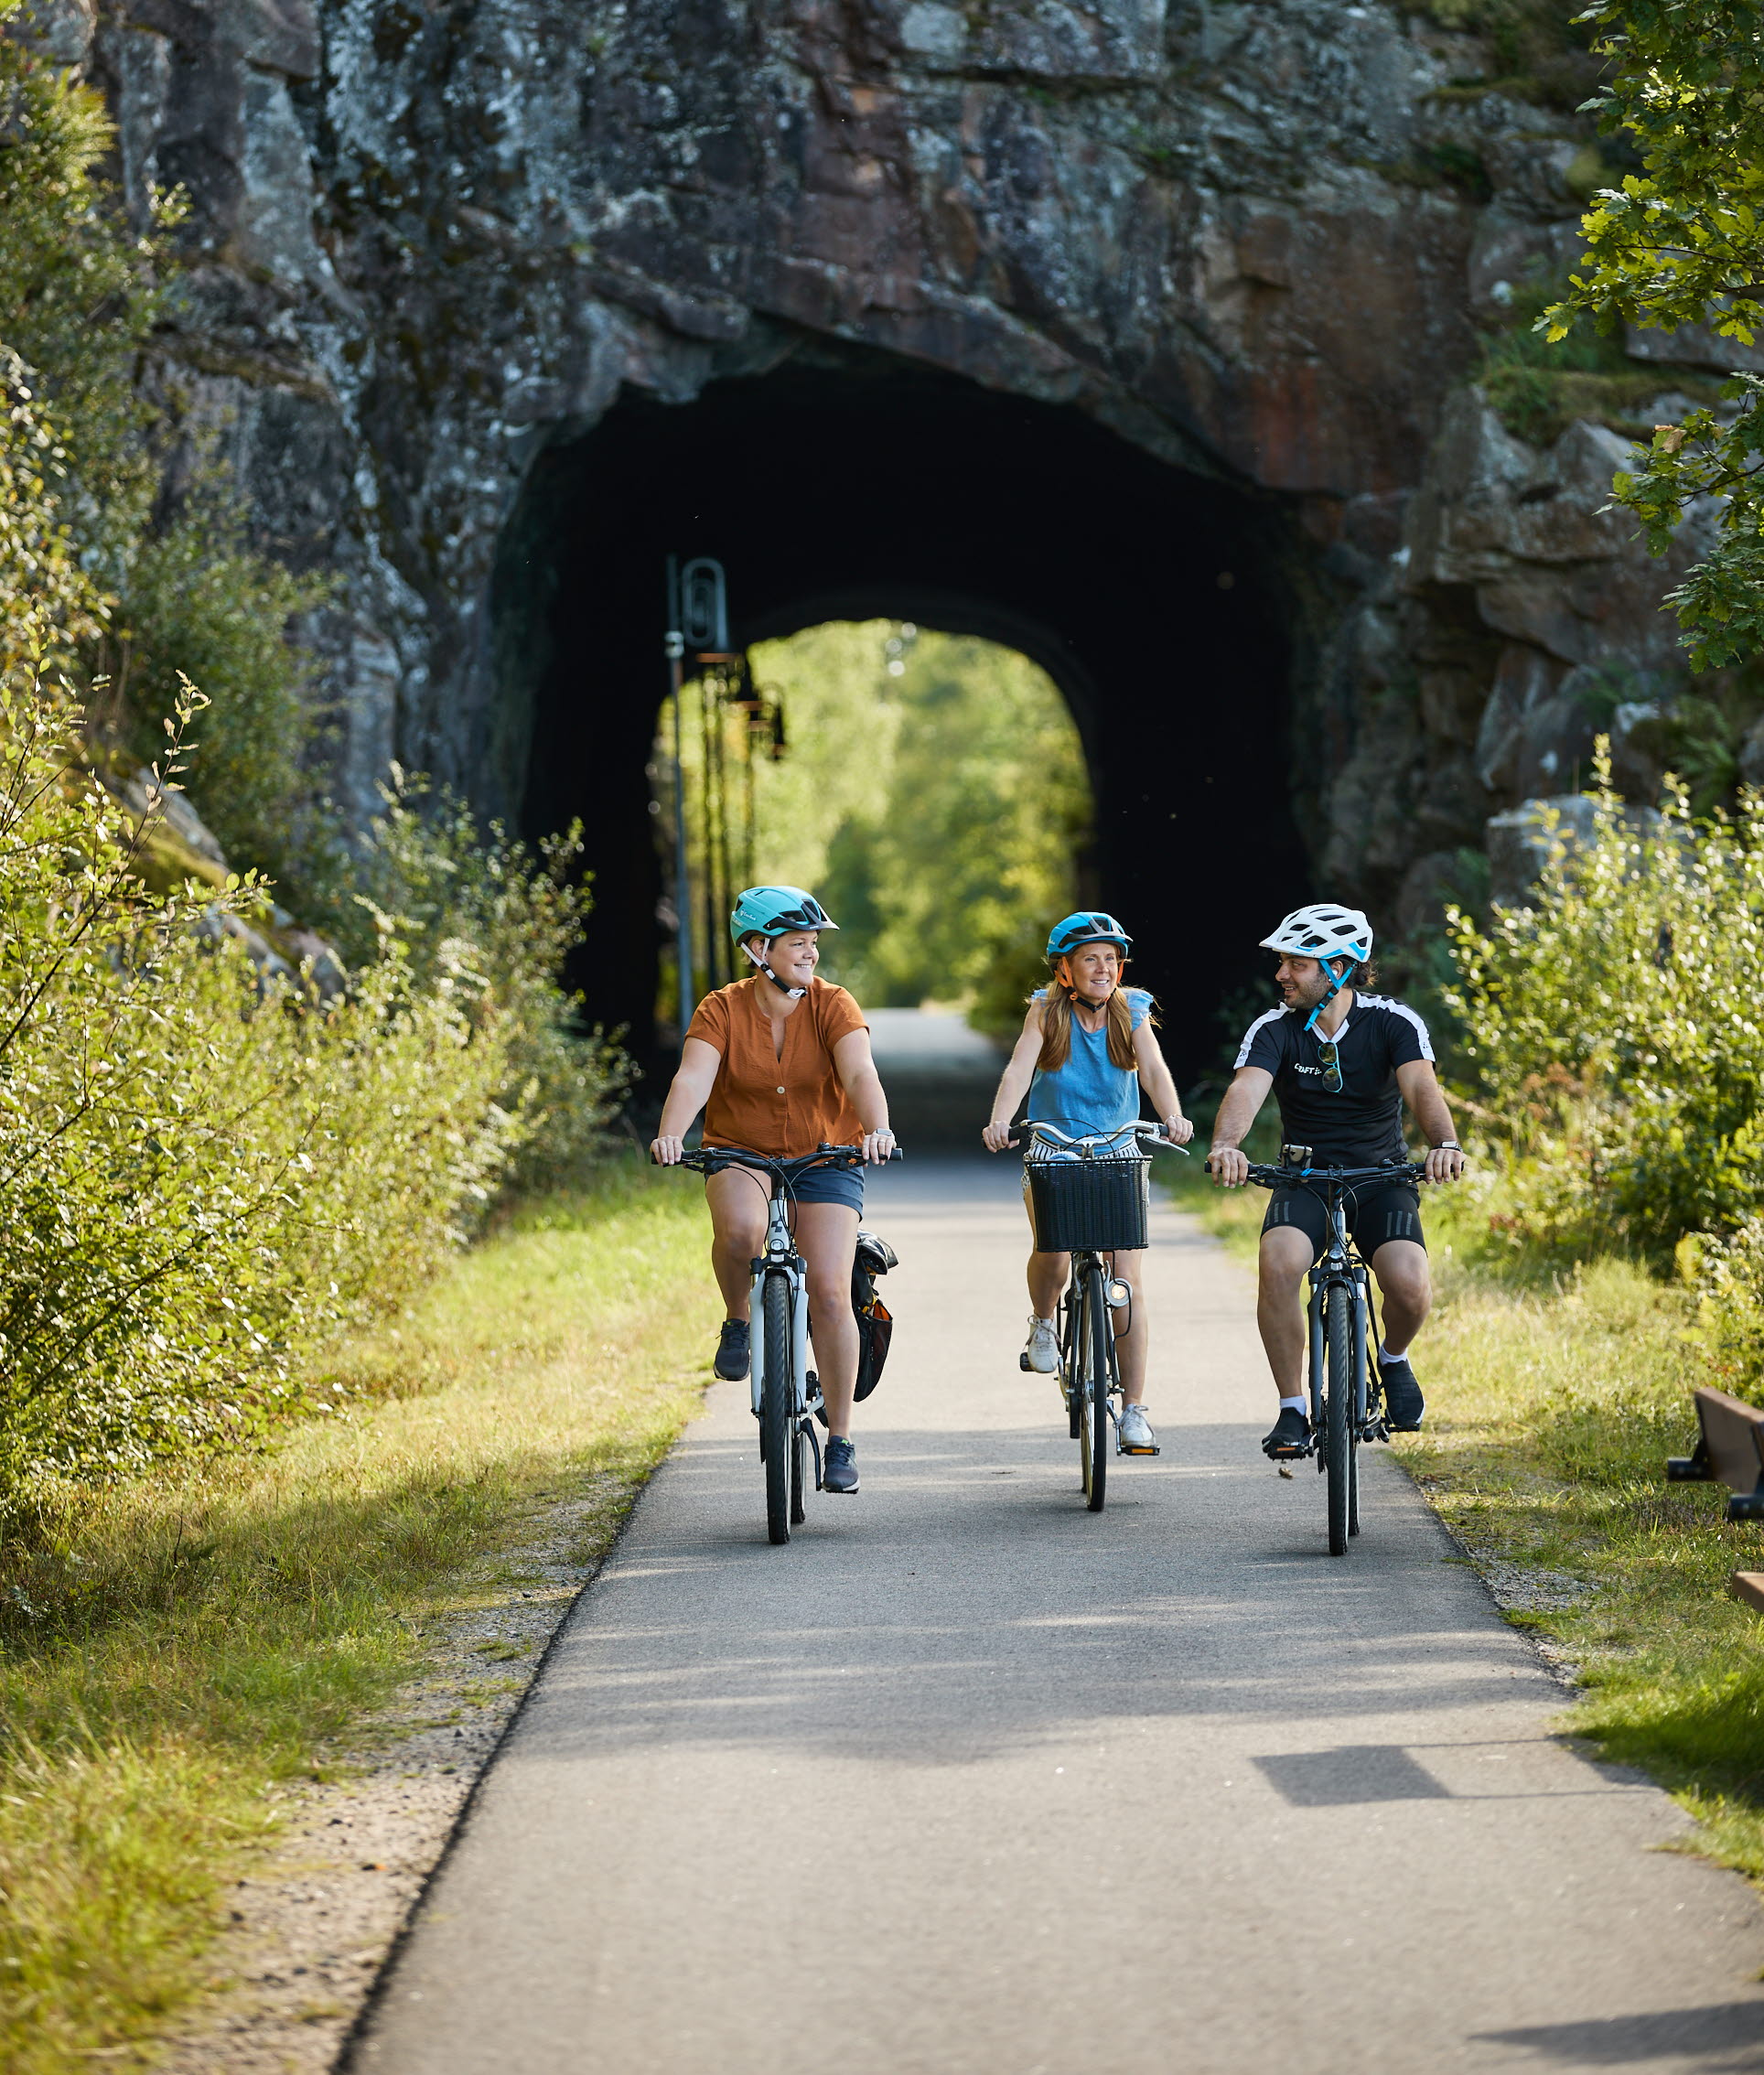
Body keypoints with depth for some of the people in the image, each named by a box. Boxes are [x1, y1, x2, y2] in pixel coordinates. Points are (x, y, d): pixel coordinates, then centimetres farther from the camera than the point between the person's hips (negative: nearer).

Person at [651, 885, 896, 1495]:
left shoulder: (832, 1005, -9)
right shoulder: (722, 1010, -9)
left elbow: (860, 1074, -24)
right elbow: (693, 1078, -24)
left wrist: (877, 1129, -44)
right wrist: (670, 1135, -43)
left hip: (825, 1159, 0)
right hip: (741, 1157, 0)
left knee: (830, 1293, -13)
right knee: (740, 1228, -36)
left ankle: (840, 1440, -1)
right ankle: (738, 1323, -5)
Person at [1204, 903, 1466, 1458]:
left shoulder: (1393, 1022, -9)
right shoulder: (1275, 1029, -7)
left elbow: (1421, 1087, -26)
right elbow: (1247, 1088, -25)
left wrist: (1444, 1143, -47)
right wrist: (1226, 1144, -47)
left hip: (1382, 1178, -1)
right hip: (1305, 1179, 1)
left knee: (1409, 1286, -26)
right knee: (1278, 1264, -31)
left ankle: (1394, 1358, 11)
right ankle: (1292, 1410, -16)